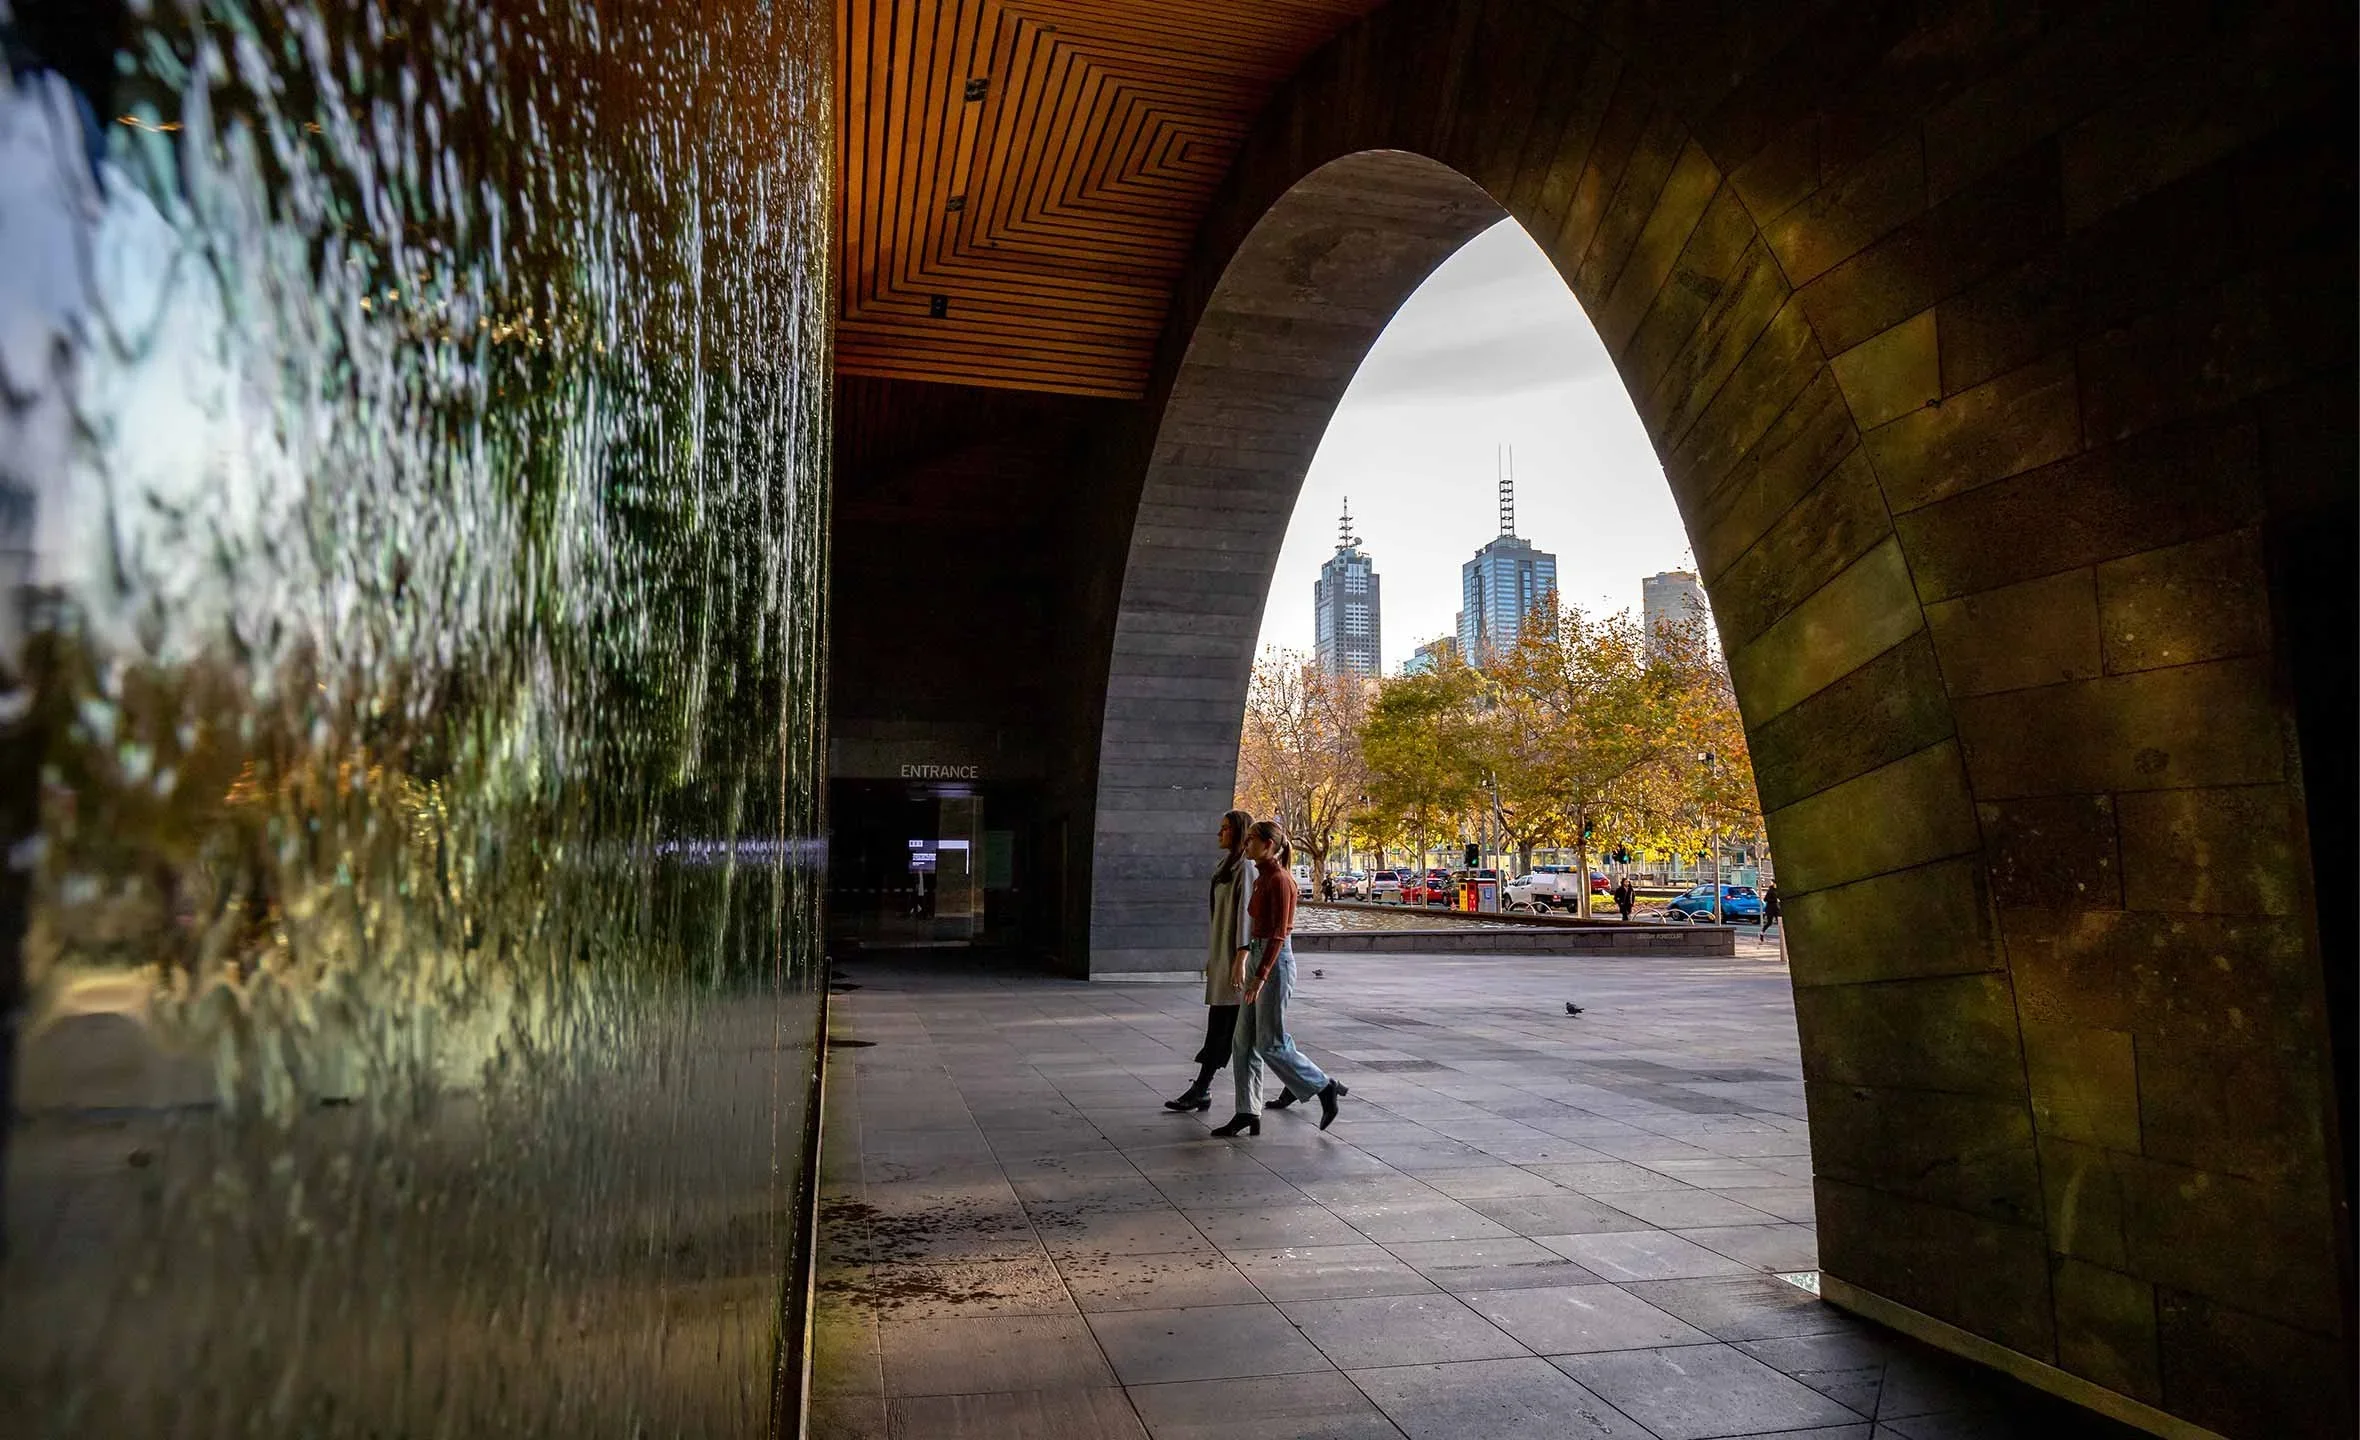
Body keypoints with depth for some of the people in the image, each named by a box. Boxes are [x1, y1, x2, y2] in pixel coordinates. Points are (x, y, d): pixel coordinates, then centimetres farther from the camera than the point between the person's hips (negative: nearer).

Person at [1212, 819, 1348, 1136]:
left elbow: (1278, 933, -20)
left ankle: (1325, 1088, 10)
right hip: (1259, 959, 10)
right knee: (1243, 1041, 8)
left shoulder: (1279, 880, -15)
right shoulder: (1262, 878, 13)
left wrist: (1260, 975, -25)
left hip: (1275, 962, -10)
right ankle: (1248, 1113, 12)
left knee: (1270, 1044, -4)